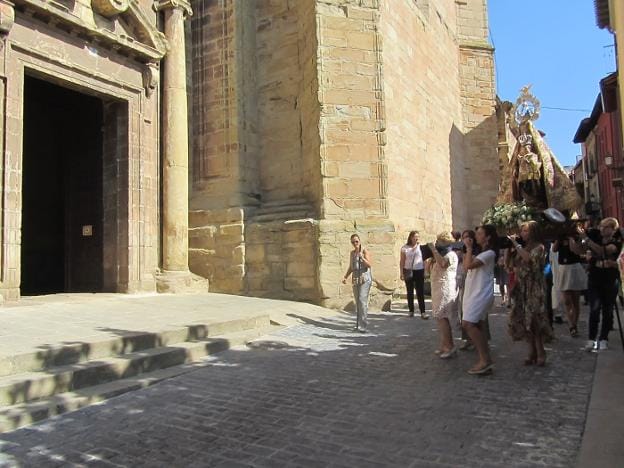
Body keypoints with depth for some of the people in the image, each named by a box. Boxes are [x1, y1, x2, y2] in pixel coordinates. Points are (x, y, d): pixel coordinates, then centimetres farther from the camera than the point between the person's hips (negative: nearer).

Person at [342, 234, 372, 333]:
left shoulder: (365, 251, -4)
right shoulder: (352, 253, 14)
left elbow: (369, 265, -14)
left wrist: (362, 257, -27)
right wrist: (345, 277, 9)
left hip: (364, 278, -6)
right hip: (355, 279, 6)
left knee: (362, 300, -15)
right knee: (357, 302, 9)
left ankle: (363, 325, -14)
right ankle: (359, 324, 17)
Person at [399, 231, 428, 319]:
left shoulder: (421, 247, 2)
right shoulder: (405, 248, -1)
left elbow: (423, 260, 6)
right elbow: (402, 261, 1)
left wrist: (424, 272, 4)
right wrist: (401, 273, -3)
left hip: (419, 271, 0)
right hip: (408, 272, 0)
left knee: (420, 292, -5)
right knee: (410, 292, 9)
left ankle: (422, 312, -6)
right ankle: (411, 311, 18)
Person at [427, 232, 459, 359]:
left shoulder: (451, 254, -7)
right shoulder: (441, 255, 22)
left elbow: (442, 263, -29)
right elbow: (430, 269, 22)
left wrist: (434, 250, -21)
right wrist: (431, 258, 9)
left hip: (445, 290, -10)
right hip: (437, 289, 10)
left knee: (442, 317, -13)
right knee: (440, 317, 9)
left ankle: (450, 346, -11)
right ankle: (443, 345, 13)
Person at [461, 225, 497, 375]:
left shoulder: (489, 253, -12)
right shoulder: (479, 252, 19)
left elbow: (469, 265, -23)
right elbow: (466, 266, 16)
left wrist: (469, 248, -14)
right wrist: (466, 251, 10)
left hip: (481, 294, -10)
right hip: (473, 293, 10)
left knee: (468, 324, -18)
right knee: (473, 325, 8)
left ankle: (485, 360, -14)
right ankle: (485, 360, 13)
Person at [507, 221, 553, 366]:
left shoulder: (539, 247, -4)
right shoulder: (521, 247, 13)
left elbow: (528, 258, -24)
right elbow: (510, 264, 11)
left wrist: (515, 244, -15)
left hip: (534, 288, -6)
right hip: (521, 288, 6)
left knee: (534, 320, -8)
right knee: (524, 320, 5)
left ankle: (540, 354, 0)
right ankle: (532, 353, 13)